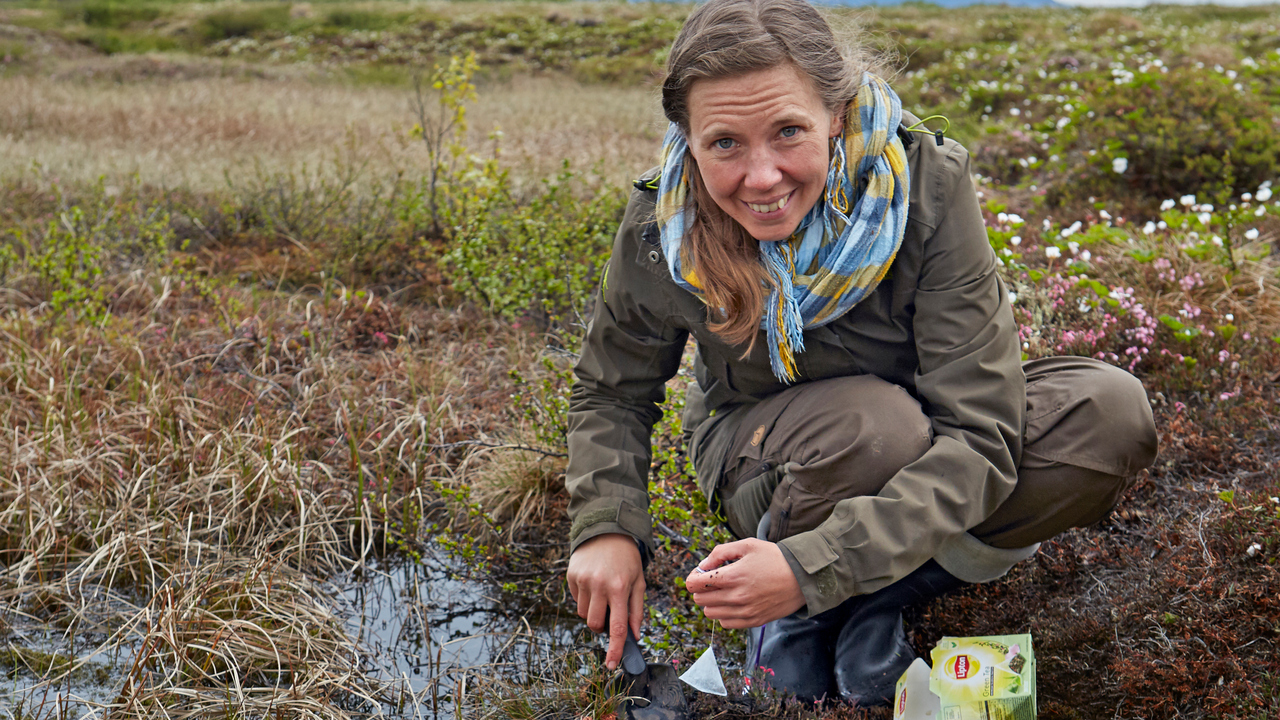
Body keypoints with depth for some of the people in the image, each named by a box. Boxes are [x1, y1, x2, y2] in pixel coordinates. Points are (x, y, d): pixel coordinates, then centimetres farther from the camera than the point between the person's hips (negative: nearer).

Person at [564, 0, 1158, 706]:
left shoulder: (927, 185, -29)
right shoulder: (660, 233, -22)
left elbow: (976, 433, -31)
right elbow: (611, 391, -2)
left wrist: (814, 568, -41)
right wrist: (605, 527, -21)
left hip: (925, 447, 2)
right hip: (764, 456, -1)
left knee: (1111, 413, -26)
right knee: (874, 423, -37)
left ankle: (880, 593, -11)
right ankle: (792, 614, -6)